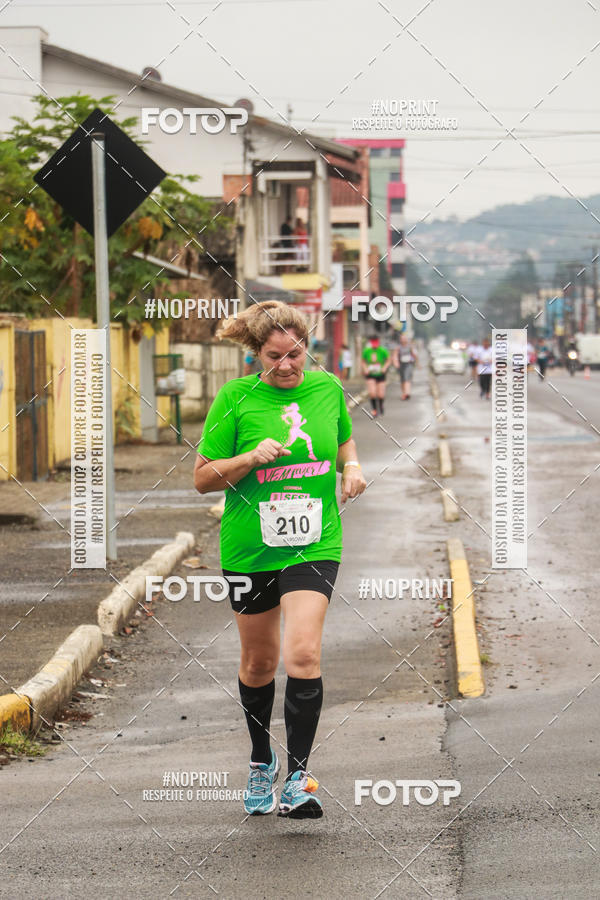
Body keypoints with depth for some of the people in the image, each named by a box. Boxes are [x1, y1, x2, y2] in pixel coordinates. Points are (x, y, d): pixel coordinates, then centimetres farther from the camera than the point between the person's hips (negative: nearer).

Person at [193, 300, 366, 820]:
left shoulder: (327, 388, 1)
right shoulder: (235, 399, -7)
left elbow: (344, 439, 21)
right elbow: (203, 478, -4)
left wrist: (352, 467, -1)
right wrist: (251, 458, -20)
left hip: (314, 544, 0)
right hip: (249, 548, 0)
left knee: (303, 653, -18)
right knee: (259, 662, 13)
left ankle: (299, 777, -13)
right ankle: (261, 763, 36)